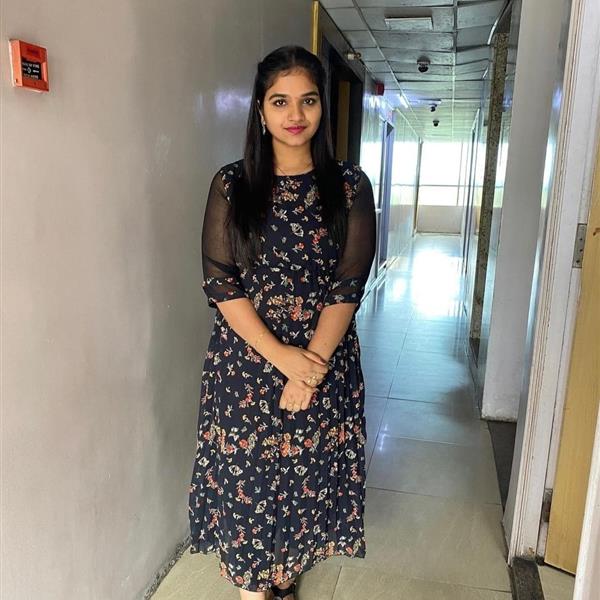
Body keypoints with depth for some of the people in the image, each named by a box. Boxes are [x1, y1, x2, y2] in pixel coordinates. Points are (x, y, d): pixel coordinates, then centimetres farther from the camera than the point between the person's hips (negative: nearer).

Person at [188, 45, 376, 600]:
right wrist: (280, 355, -15)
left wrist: (311, 366, -14)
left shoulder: (350, 186, -1)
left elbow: (349, 285, -6)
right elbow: (220, 282, -6)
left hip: (325, 360, 1)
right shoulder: (231, 184, -1)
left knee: (310, 477, 13)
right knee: (245, 478, 8)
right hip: (245, 361, 0)